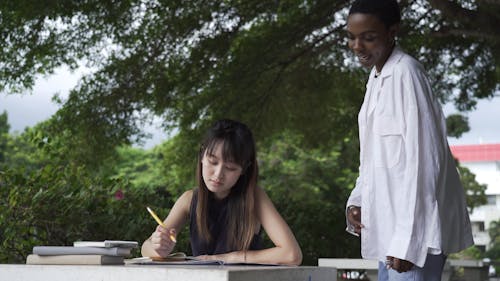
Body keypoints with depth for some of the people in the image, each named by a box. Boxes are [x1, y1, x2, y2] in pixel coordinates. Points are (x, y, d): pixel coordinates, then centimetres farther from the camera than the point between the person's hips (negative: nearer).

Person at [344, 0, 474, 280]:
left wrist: (407, 240, -21)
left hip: (415, 228, -9)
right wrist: (356, 201, 6)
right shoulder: (377, 77, 15)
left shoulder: (405, 73, -13)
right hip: (390, 226, 9)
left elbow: (423, 160, -18)